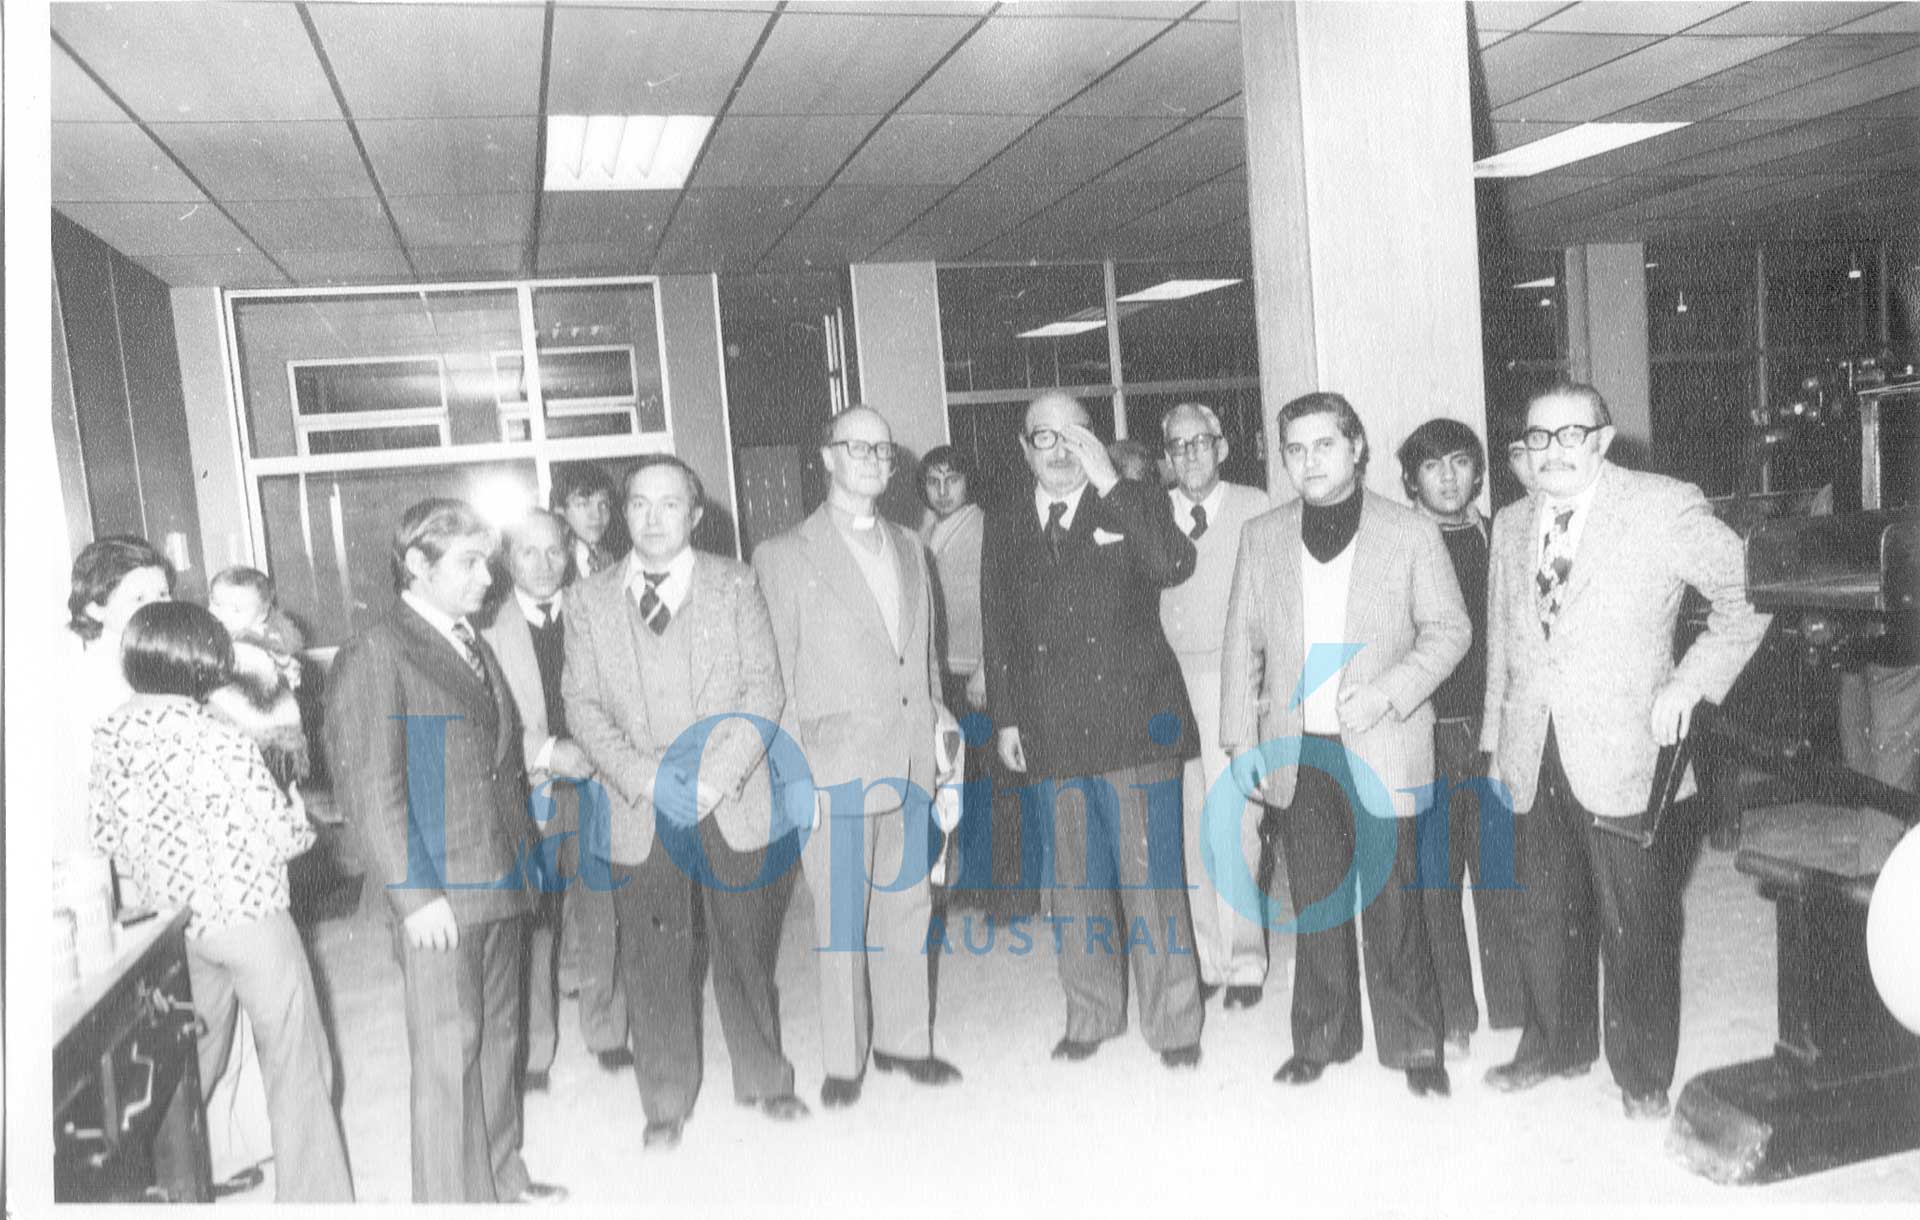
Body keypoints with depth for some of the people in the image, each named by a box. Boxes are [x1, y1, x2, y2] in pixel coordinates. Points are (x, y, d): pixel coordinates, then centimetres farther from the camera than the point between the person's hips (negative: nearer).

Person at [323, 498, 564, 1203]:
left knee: (499, 1038, 17)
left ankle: (502, 1179, 32)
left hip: (501, 882, 8)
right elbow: (369, 789, -16)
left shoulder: (474, 643, 15)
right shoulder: (373, 655, -11)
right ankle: (454, 1197, 16)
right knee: (449, 1053, 1)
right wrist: (415, 893, -19)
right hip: (438, 897, -8)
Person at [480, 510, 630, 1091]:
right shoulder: (489, 629, -2)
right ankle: (533, 1054, 17)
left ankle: (606, 1033, 27)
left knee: (600, 915, 10)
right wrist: (546, 752, -16)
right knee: (531, 927, 2)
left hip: (594, 787, 2)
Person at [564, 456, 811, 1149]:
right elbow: (583, 706, 1)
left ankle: (764, 1079, 30)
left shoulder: (735, 584, 3)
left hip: (736, 808, 0)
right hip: (640, 816, 0)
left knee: (748, 953, 10)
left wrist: (714, 778, -13)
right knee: (653, 964, 6)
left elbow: (763, 690, -2)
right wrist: (647, 777, -14)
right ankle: (666, 1104, 24)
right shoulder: (590, 600, 5)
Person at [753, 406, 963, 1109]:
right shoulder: (784, 556, -3)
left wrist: (938, 721, 10)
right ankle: (844, 1060, 17)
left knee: (907, 907, 13)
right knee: (841, 917, 2)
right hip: (835, 766, -5)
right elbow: (775, 676, -5)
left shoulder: (908, 549, 15)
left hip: (909, 761, 5)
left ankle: (904, 1040, 28)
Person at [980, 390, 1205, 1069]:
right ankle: (1090, 1015, 26)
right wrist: (1006, 718, 9)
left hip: (1134, 728, -3)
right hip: (1050, 737, 3)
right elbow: (998, 630, 14)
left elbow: (1174, 568, -18)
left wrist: (1109, 483, -19)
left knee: (1151, 879, 1)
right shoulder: (1005, 529, 12)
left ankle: (1173, 1024, 14)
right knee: (1076, 881, 11)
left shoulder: (1134, 507, 2)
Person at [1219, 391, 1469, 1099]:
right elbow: (1242, 642, 9)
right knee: (1314, 901, 12)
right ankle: (1320, 1040, 26)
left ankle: (1415, 1046, 19)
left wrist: (1386, 692, -15)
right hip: (1296, 752, 3)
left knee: (1392, 901, 1)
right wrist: (1241, 740, 3)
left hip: (1382, 751, -3)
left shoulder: (1411, 535, -2)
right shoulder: (1261, 538, 7)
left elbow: (1449, 630, 0)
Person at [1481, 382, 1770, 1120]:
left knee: (1636, 930, 7)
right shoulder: (1511, 524, 10)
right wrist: (1495, 741, 14)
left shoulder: (1664, 508, -7)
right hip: (1533, 762, 5)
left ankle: (1643, 1077, 27)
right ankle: (1553, 1046, 37)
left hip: (1624, 757, -4)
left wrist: (1693, 680, -11)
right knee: (1539, 918, 15)